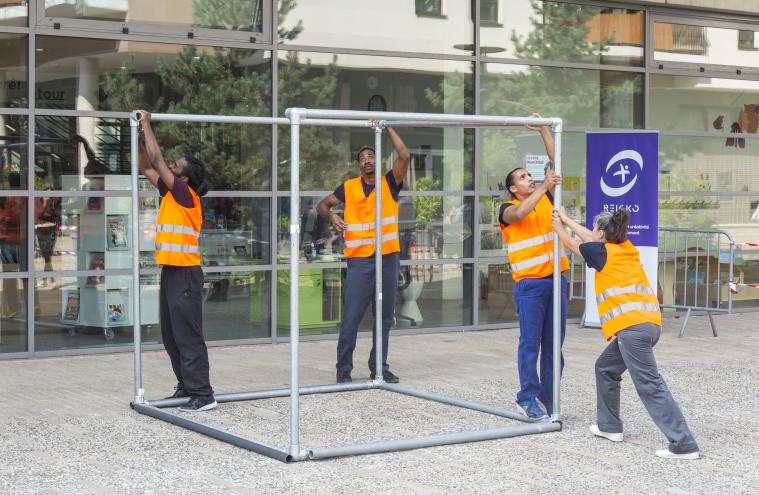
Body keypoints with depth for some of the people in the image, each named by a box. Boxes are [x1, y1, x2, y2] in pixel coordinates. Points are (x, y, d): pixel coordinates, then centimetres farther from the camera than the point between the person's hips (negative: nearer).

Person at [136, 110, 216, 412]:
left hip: (185, 274, -9)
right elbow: (147, 168, 19)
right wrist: (140, 136, 9)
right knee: (171, 335, 12)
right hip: (170, 271, 9)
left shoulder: (186, 194, -11)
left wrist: (147, 126, -7)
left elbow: (156, 161, -14)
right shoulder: (170, 193, 11)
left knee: (188, 335, -10)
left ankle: (202, 394, -9)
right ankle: (187, 386, 19)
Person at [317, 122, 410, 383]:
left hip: (388, 258, 1)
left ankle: (379, 367, 19)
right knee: (351, 316, -3)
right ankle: (343, 369, 6)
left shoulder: (390, 183, 3)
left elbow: (405, 156, -10)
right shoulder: (348, 187, 5)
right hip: (359, 260, -1)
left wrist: (387, 128, -8)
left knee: (385, 316, 8)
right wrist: (331, 216, -8)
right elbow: (323, 204, 14)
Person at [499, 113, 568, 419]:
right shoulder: (508, 209, 2)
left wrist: (543, 130, 3)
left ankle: (548, 396, 13)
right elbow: (519, 214, -21)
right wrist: (543, 187, -25)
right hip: (529, 282, -5)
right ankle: (528, 398, 2)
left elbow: (555, 163, 9)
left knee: (553, 342, 6)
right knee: (530, 342, -4)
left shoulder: (546, 199, 15)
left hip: (555, 278, 5)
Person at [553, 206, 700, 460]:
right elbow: (590, 237, 35)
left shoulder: (603, 252, 1)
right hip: (650, 324, 9)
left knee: (650, 386, -12)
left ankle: (684, 445, -17)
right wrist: (566, 219, 44)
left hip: (632, 327, -9)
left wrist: (559, 227, 38)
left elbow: (573, 245, 20)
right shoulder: (627, 248, 20)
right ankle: (609, 425, 31)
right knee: (606, 368, 25)